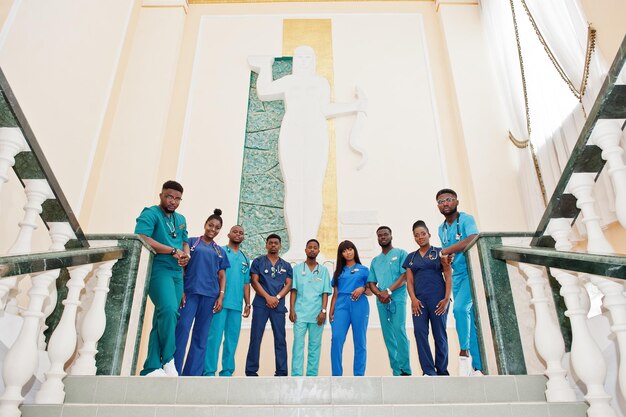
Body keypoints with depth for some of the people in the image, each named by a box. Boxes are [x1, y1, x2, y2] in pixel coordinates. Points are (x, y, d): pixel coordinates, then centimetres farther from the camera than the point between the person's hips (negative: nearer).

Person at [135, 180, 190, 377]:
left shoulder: (181, 219, 21)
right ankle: (168, 360, -12)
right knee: (169, 309, -26)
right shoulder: (150, 214, -2)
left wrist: (186, 254, 0)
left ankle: (151, 368, 9)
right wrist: (173, 251, -17)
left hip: (176, 273, 7)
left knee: (162, 318, 5)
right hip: (158, 269, -7)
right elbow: (141, 239, -17)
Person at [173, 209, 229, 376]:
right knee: (182, 329, -11)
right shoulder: (192, 242, 10)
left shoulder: (220, 251, 18)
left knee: (201, 335, 3)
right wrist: (181, 290, -7)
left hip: (210, 295, 3)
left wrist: (221, 296, 2)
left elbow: (222, 276, 15)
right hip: (190, 291, -3)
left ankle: (193, 374, 7)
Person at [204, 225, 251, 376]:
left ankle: (227, 372, 12)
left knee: (232, 339, 6)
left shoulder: (245, 259, 20)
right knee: (215, 336, -7)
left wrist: (248, 303, 14)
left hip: (237, 304, 5)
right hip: (220, 301, -5)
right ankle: (209, 372, -2)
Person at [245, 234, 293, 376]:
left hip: (279, 305, 2)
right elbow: (254, 281, -1)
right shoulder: (258, 261, 8)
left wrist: (277, 298, -9)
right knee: (255, 337, -2)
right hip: (261, 304, -2)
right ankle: (251, 371, 5)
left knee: (280, 339, 1)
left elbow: (288, 285, 7)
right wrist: (268, 297, -11)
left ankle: (281, 372, 7)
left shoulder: (286, 265, 14)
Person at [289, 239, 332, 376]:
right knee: (298, 343, -4)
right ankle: (296, 375, 0)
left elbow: (325, 293, 5)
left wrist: (323, 311, -6)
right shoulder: (297, 268, 8)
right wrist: (292, 309, -5)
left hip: (317, 313, 1)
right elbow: (293, 291, 5)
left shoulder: (323, 270, 9)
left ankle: (312, 375, 13)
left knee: (315, 345, 5)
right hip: (300, 312, -1)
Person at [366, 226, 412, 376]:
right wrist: (379, 294, -8)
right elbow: (371, 283, 13)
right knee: (388, 337, 3)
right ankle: (396, 372, 7)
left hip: (397, 299, -5)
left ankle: (405, 370, -8)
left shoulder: (401, 253, 6)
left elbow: (405, 276, -6)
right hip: (381, 302, 5)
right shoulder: (375, 261, 20)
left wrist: (388, 291, -15)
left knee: (399, 332, -13)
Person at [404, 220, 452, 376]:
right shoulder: (411, 257, 15)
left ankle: (442, 371, 12)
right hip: (419, 300, 3)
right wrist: (413, 299, -6)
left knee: (440, 334, 1)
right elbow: (409, 281, 10)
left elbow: (448, 277, 1)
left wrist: (446, 298, -10)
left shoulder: (439, 252, 6)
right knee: (420, 332, -7)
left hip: (438, 299, -3)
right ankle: (429, 371, -2)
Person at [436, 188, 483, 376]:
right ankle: (478, 366, 8)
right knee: (470, 318, 5)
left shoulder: (466, 219, -7)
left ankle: (465, 351, -10)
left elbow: (472, 240, -25)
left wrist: (446, 251, -18)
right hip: (457, 276, 7)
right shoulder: (441, 229, 14)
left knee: (460, 308, -25)